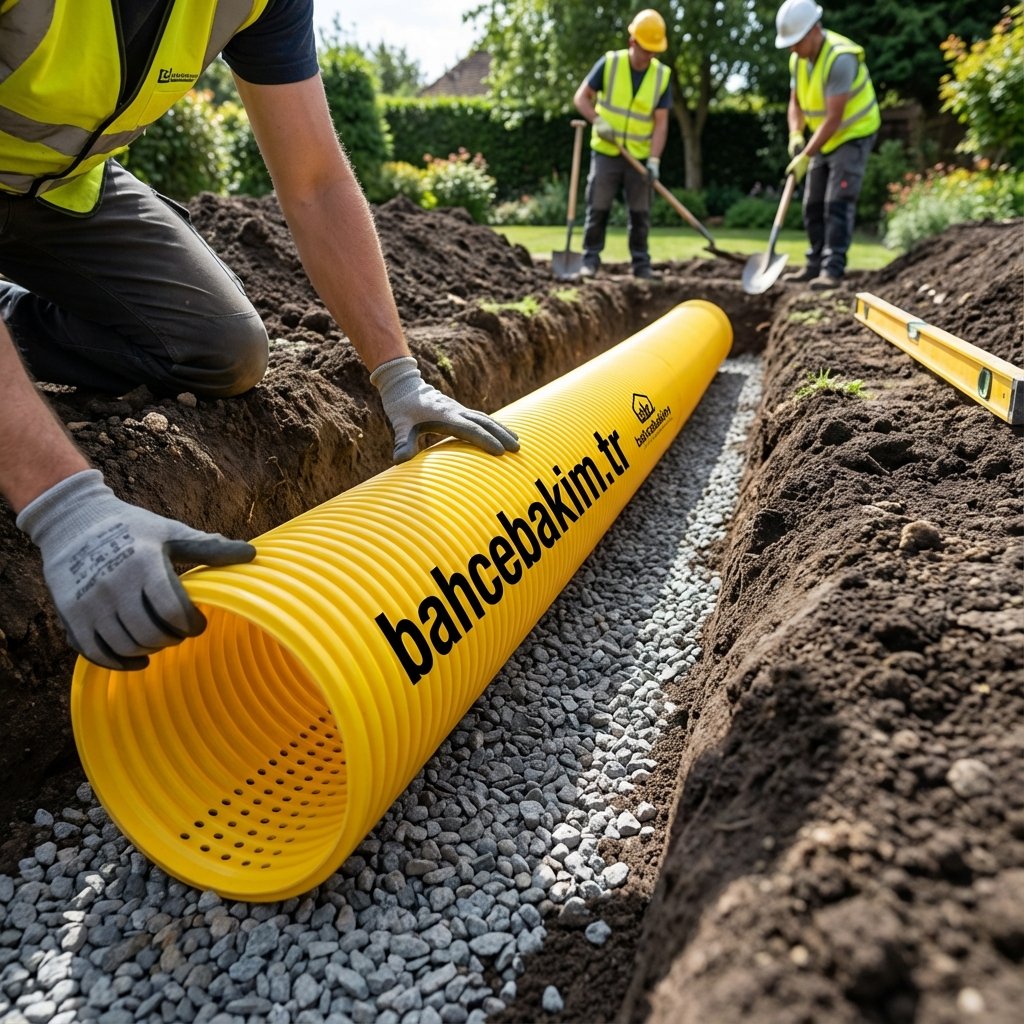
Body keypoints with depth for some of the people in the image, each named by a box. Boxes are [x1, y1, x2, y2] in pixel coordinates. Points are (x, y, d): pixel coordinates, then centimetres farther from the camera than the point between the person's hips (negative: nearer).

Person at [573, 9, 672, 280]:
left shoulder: (662, 76, -2)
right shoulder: (609, 63, -5)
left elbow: (660, 122, -4)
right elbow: (581, 97, -1)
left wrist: (654, 159, -16)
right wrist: (598, 120, -18)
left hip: (640, 156, 1)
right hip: (606, 152, -1)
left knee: (640, 213, 4)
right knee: (598, 208, -1)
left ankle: (641, 263, 11)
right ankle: (590, 259, 8)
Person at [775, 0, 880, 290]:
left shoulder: (840, 58, -27)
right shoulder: (797, 59, -2)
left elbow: (834, 118, -29)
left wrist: (806, 156, -29)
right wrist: (795, 135, -14)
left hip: (853, 135, -8)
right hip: (824, 140, 8)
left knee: (837, 204, -16)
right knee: (813, 205, 8)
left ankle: (833, 269, -16)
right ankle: (815, 265, 16)